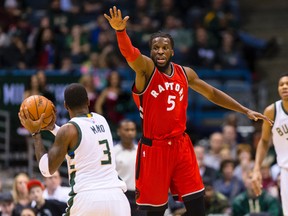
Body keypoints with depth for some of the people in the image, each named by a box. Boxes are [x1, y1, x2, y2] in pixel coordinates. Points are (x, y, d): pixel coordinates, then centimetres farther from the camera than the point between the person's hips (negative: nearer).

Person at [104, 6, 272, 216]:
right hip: (154, 148, -4)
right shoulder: (145, 69, -9)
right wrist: (121, 31, -51)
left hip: (180, 145, 4)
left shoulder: (185, 73, 7)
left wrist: (245, 110, 16)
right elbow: (129, 52, -30)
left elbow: (212, 93, 20)